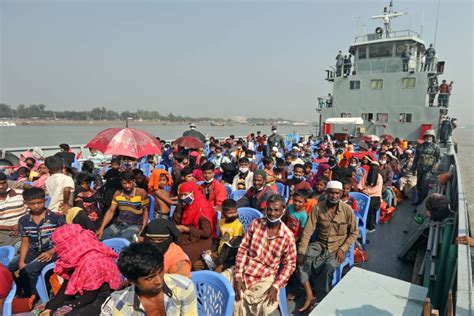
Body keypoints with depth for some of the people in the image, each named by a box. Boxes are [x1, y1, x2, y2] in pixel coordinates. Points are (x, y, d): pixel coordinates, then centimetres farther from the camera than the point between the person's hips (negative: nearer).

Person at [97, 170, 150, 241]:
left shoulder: (141, 193, -4)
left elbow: (145, 211, 0)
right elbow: (110, 211, 9)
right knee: (101, 238, -18)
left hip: (135, 225, -4)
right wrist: (101, 228, -1)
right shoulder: (117, 194, 8)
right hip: (118, 224, 5)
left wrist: (142, 229, -10)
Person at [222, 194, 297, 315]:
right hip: (245, 269, 2)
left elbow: (290, 264, -3)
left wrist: (276, 286, -14)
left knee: (264, 306, -25)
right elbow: (243, 249, -3)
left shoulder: (288, 235, -9)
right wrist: (238, 277, -11)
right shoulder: (255, 224, -5)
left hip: (266, 277, -2)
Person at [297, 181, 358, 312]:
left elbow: (354, 233, 0)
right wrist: (301, 252, -20)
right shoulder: (318, 208, -9)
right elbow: (308, 230, -13)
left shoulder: (347, 209, -11)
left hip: (337, 248, -2)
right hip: (320, 245, 2)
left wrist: (342, 249, -13)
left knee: (328, 267, -29)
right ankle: (309, 296, -10)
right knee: (301, 260, -21)